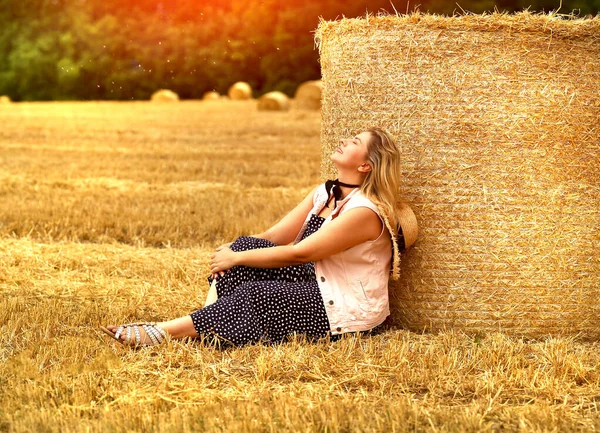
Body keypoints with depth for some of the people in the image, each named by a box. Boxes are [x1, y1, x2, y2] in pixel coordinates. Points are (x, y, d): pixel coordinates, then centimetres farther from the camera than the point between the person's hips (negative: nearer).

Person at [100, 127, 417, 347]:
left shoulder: (366, 211, -19)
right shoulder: (326, 193, 10)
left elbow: (299, 253, -21)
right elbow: (277, 235, 4)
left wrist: (238, 258, -16)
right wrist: (234, 252, -11)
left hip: (348, 310, -8)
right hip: (316, 285, 8)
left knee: (255, 295, -27)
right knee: (243, 247, -10)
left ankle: (164, 333, -25)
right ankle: (207, 326, -22)